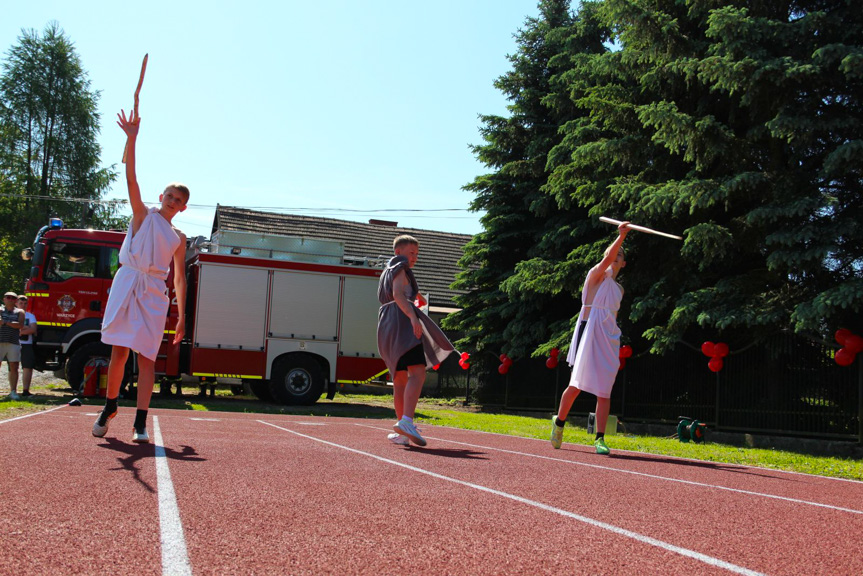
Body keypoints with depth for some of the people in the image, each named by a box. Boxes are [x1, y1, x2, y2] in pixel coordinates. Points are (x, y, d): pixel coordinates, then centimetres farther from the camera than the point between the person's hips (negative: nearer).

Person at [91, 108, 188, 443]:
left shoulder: (178, 239, 17)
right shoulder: (143, 215, 12)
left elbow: (179, 277, 16)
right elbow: (131, 179, 0)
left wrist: (182, 315, 8)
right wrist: (132, 138, -10)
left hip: (155, 293, 1)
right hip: (128, 283, -1)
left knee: (146, 357, -4)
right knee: (119, 350, -2)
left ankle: (140, 423, -5)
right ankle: (110, 406, 17)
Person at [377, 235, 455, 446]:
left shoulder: (387, 272, 31)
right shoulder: (399, 267, 2)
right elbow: (398, 295, -15)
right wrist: (413, 316, -28)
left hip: (388, 326, 10)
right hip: (402, 321, -10)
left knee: (400, 380, 12)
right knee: (418, 372, -24)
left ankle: (401, 432, 13)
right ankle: (406, 421, -42)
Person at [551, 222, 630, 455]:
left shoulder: (619, 289, 21)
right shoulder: (597, 274, 3)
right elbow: (607, 258, -18)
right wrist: (621, 236, -28)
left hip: (609, 338, 6)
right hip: (589, 332, -6)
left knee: (604, 390, -2)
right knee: (578, 383, -6)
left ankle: (600, 438, 0)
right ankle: (559, 421, 16)